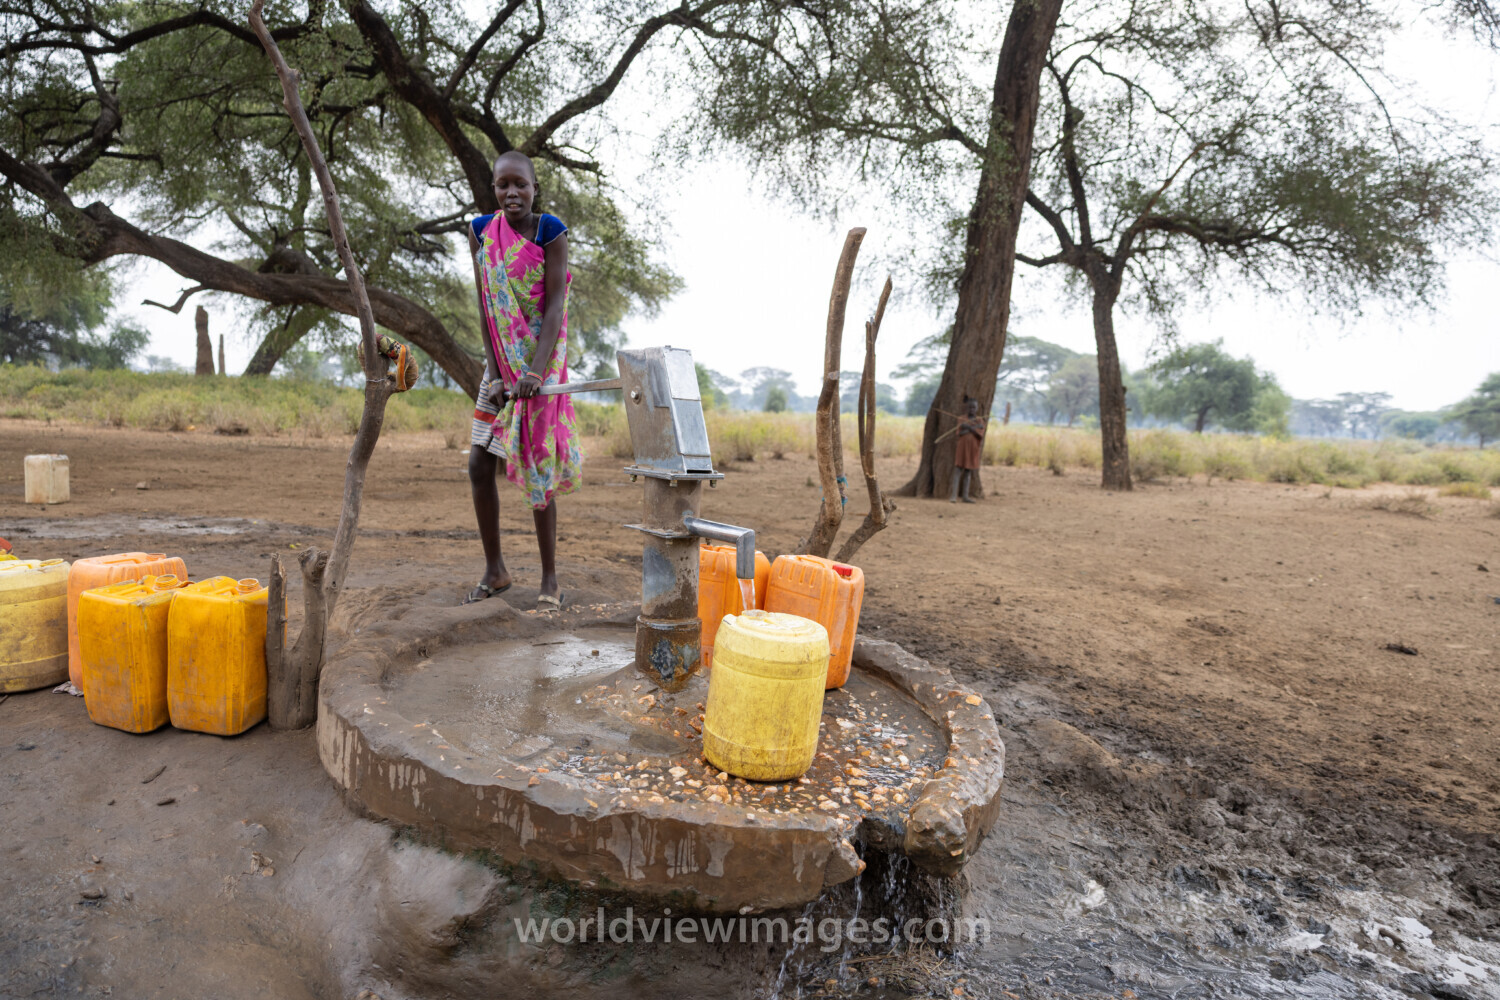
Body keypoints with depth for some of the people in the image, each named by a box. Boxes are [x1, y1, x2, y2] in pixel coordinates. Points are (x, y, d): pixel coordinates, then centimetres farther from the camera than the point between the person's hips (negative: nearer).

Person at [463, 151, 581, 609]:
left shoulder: (550, 231, -9)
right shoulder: (481, 231, 2)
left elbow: (555, 305, -15)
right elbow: (485, 305, -1)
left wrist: (536, 372, -25)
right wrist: (495, 373, -9)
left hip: (541, 362, -5)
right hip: (501, 363, 5)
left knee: (537, 470, -3)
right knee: (479, 465, 3)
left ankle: (550, 579, 9)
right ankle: (495, 570, 18)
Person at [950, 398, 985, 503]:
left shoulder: (980, 420, 7)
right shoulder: (962, 419, 4)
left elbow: (980, 434, -7)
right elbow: (960, 432, -9)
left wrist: (969, 427, -14)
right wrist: (974, 428, -14)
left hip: (973, 449, 2)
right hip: (962, 447, -2)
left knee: (968, 472, 7)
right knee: (957, 470, -10)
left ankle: (965, 496, 9)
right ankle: (953, 496, -15)